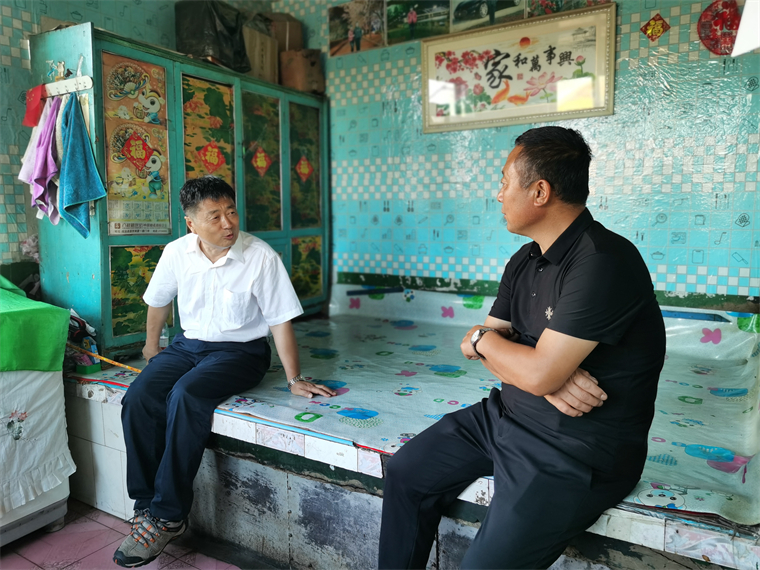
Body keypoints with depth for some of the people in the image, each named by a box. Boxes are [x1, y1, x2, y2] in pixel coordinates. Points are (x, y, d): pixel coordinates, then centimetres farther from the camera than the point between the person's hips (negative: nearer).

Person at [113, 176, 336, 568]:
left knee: (185, 397, -30)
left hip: (240, 350, -5)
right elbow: (158, 301, 16)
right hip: (188, 344, 5)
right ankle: (146, 505, -6)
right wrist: (152, 346, 28)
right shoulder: (176, 253, -3)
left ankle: (167, 517, -16)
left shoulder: (261, 257, -16)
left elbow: (280, 320, -13)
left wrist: (294, 379, -12)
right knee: (138, 399, -19)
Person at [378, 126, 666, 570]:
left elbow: (538, 373, -27)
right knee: (406, 473, 10)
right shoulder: (525, 261, 6)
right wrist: (548, 379, -15)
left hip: (576, 450, -8)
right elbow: (486, 346, 6)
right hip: (508, 416, 9)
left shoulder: (603, 263, -23)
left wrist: (483, 338, -6)